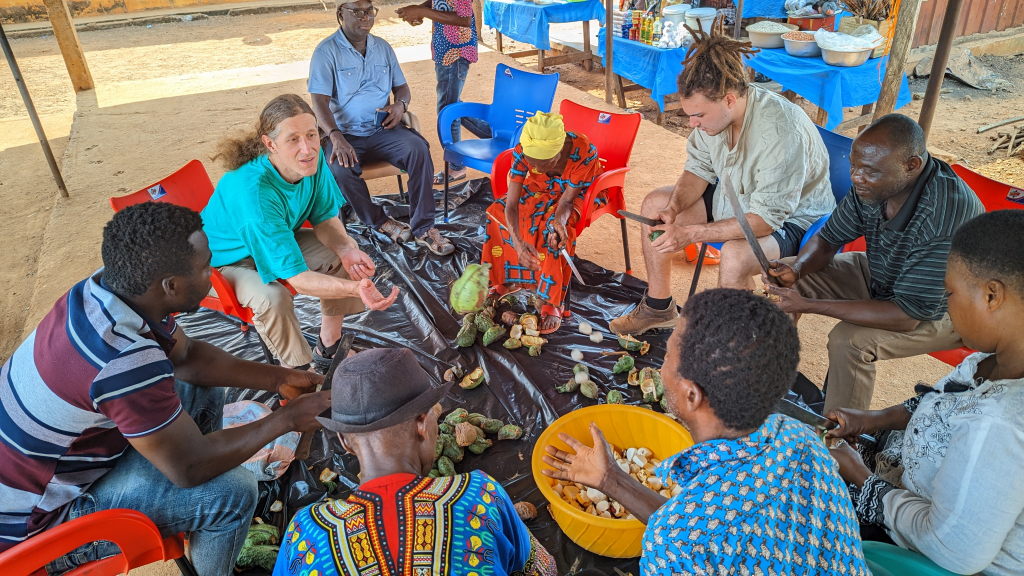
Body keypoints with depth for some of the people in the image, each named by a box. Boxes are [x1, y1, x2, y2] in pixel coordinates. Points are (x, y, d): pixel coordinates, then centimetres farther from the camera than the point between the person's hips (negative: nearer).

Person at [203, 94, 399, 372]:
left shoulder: (313, 157, -22)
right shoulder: (253, 190, -41)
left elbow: (325, 217, -7)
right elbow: (295, 275, -41)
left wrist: (346, 249, -29)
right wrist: (355, 288, -57)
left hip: (279, 240, 7)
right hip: (227, 260, -7)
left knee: (344, 252, -8)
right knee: (272, 297, -35)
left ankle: (328, 347, 8)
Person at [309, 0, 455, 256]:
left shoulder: (382, 47, 12)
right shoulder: (326, 51, -4)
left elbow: (402, 87, 18)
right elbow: (320, 101, -12)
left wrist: (400, 104, -8)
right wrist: (336, 137, -30)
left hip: (383, 129, 3)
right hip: (346, 134, -3)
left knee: (419, 148, -26)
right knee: (341, 169, -34)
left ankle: (422, 228, -20)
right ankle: (380, 221, -7)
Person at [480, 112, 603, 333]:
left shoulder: (585, 153, -37)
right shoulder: (522, 151, -29)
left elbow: (567, 199, -27)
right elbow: (512, 204, -32)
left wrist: (560, 220, -50)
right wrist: (518, 242, -49)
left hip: (575, 194, -4)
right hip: (538, 191, 4)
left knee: (556, 230, -34)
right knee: (496, 211, -18)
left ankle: (551, 302, -23)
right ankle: (508, 278, -1)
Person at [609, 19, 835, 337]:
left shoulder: (782, 131, -35)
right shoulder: (712, 109, -15)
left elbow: (766, 219, -34)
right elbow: (699, 169, 0)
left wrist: (691, 233, -36)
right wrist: (674, 208, -18)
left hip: (790, 219, -7)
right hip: (734, 196, 8)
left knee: (735, 254, -37)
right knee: (655, 203, 0)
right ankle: (658, 308, 13)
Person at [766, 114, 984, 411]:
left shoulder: (946, 219, -37)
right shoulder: (873, 183, -17)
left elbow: (907, 317, -35)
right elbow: (829, 239, -2)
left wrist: (809, 305, -36)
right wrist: (796, 269, -25)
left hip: (942, 310, -7)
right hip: (882, 276, 7)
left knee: (849, 341, -31)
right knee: (785, 276, -3)